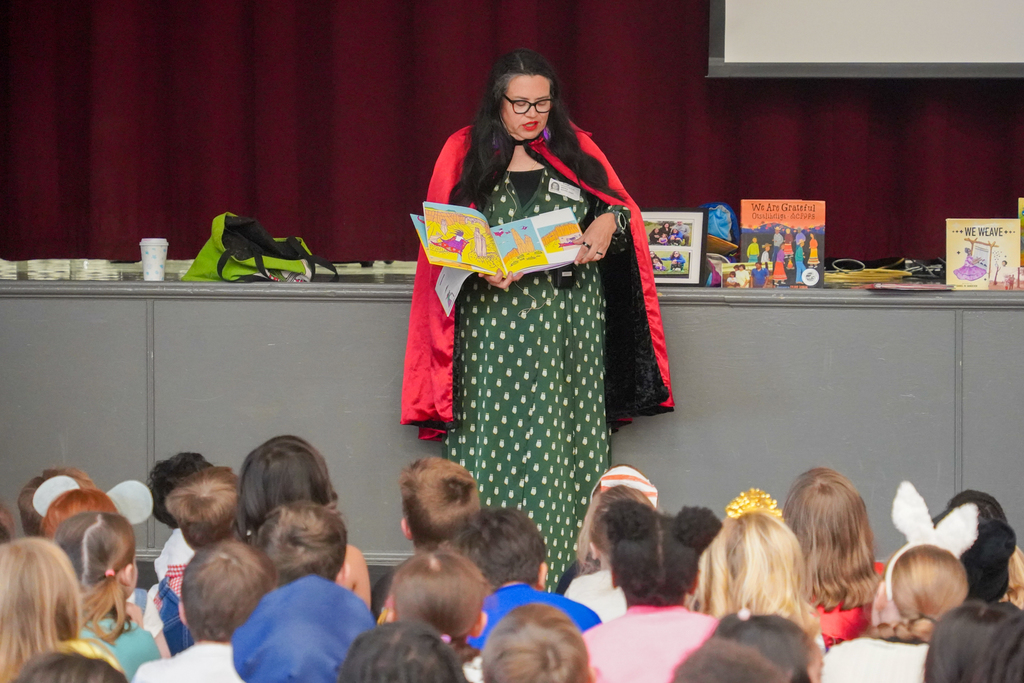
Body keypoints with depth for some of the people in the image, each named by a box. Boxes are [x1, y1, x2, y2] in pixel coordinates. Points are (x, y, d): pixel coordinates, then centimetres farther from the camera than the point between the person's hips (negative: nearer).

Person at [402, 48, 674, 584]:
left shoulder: (575, 150, 12)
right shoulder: (465, 155, 6)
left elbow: (619, 206, 16)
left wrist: (609, 222, -8)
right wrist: (481, 271, -14)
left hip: (568, 319, 2)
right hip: (492, 315, -2)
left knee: (560, 441, -1)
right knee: (494, 435, -6)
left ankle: (562, 573, 0)